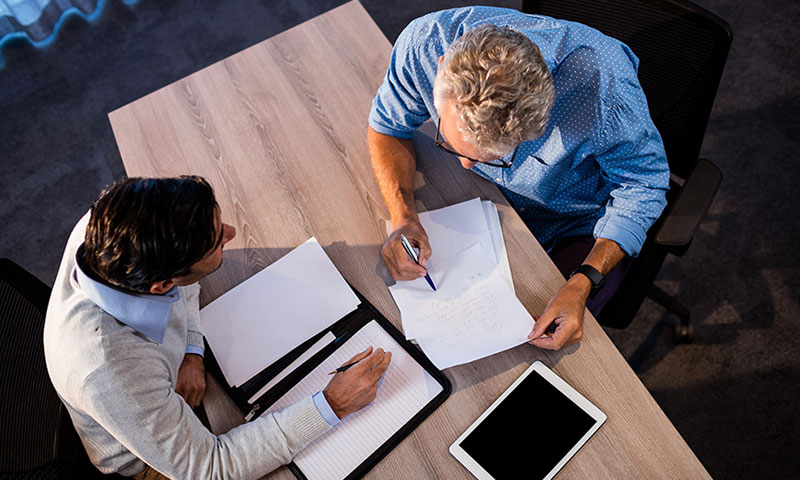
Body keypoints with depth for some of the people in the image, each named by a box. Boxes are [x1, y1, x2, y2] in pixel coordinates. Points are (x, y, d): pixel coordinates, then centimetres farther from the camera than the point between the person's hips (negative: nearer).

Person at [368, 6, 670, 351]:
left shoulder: (602, 84, -39)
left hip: (580, 222, -2)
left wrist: (583, 283, -34)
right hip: (490, 197, 3)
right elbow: (388, 126, -11)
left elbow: (643, 185, -21)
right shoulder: (424, 44, -31)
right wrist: (403, 217, -28)